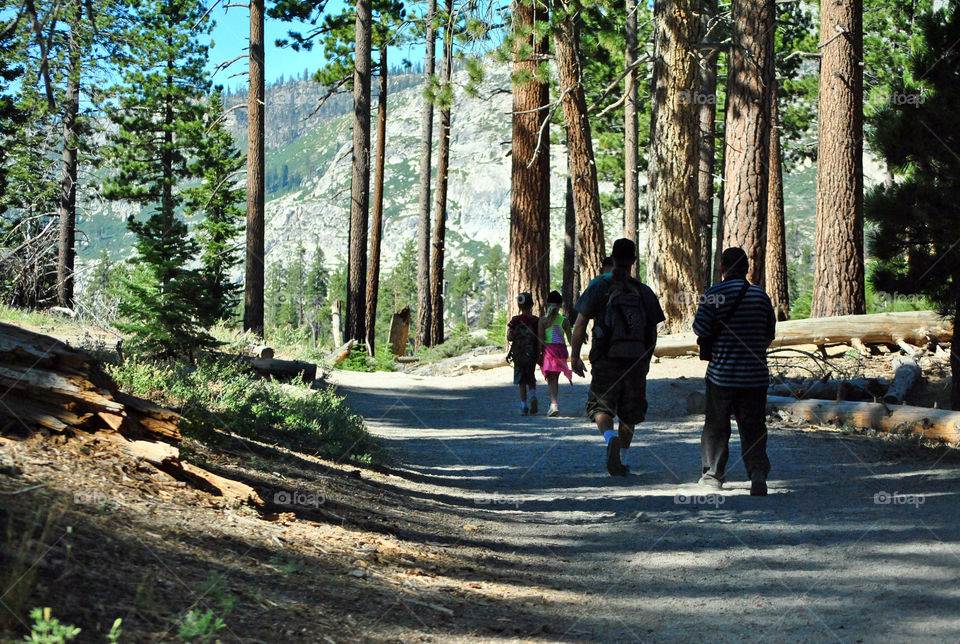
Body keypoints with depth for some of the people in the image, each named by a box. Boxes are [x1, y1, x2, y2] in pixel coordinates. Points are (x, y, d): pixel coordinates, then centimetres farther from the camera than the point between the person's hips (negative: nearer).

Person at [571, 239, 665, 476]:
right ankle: (621, 458, 16)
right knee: (629, 414, 14)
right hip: (637, 361, 3)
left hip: (607, 360, -2)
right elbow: (653, 333, 9)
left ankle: (611, 437, -23)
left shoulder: (599, 287, -2)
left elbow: (580, 325, -5)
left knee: (601, 406, 5)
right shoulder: (644, 292, 6)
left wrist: (575, 357, 4)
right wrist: (646, 360, 22)